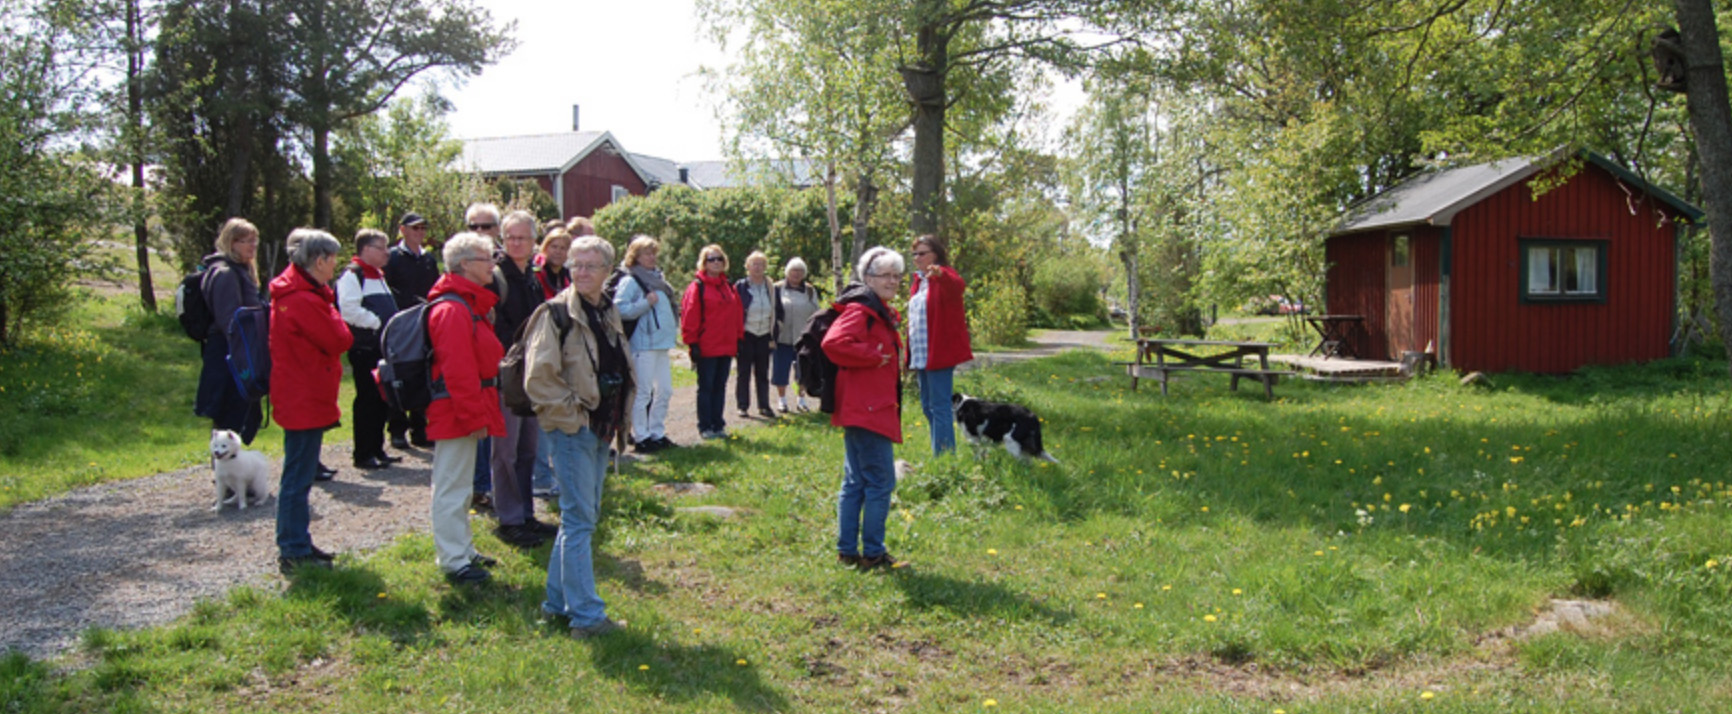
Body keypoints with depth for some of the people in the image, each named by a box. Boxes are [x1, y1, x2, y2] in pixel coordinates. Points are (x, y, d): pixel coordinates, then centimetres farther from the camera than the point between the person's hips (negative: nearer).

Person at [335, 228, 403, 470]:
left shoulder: (379, 276, 20)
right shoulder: (352, 275, -11)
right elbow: (349, 311, -22)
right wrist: (377, 322, -16)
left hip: (383, 346, 9)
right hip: (364, 348, -9)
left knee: (383, 398, 12)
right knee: (367, 399, -5)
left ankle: (377, 449, 21)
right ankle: (363, 454, 1)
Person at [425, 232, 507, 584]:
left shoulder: (471, 305, 15)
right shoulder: (453, 311, -20)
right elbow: (458, 371, -24)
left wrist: (479, 412, 19)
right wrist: (474, 417, -22)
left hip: (465, 412, 11)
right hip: (455, 412, -11)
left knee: (460, 484, 19)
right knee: (452, 486, -2)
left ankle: (463, 551, 30)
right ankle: (454, 560, 5)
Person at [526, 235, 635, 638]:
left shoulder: (610, 313, 12)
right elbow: (539, 377, -17)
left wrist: (624, 414, 14)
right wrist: (571, 416, -15)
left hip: (601, 430, 8)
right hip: (572, 430, -8)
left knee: (584, 516, 14)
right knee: (580, 520, -6)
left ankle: (559, 601, 26)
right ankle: (586, 615, -1)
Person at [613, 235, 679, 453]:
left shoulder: (658, 278, 18)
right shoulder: (630, 281, -6)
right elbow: (620, 309, -15)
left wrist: (674, 327, 16)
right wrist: (646, 303, -21)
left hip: (662, 343, 8)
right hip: (643, 344, -8)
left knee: (664, 390, 11)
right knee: (643, 392, -5)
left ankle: (657, 433, 21)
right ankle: (641, 437, 3)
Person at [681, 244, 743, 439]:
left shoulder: (729, 287, 13)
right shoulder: (697, 287, -7)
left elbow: (738, 314, 17)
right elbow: (689, 316, -10)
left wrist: (738, 339, 11)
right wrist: (692, 343, -14)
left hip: (726, 347, 6)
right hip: (706, 348, -6)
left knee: (720, 387, 11)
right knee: (706, 387, 2)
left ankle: (718, 424, 18)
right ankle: (705, 427, 8)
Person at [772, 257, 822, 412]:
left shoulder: (810, 291, 8)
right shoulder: (778, 289, 0)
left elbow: (816, 314, 11)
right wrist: (773, 334, -9)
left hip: (803, 339, 2)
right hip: (783, 339, -2)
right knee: (781, 370, 2)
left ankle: (802, 399, 20)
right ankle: (782, 400, 16)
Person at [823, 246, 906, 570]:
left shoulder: (881, 312, 19)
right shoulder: (860, 310, -14)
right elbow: (834, 343, -29)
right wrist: (875, 357, -20)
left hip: (875, 407, 11)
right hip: (866, 410, -11)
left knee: (855, 483, 14)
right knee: (881, 483, -4)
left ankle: (847, 550, 22)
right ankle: (872, 553, 4)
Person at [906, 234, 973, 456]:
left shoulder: (945, 276, -8)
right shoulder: (918, 282, 18)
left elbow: (957, 286, -33)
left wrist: (940, 274, -55)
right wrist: (910, 355, 18)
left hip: (939, 354, -9)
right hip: (921, 355, 9)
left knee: (940, 407, -9)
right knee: (927, 407, 13)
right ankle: (939, 455, 22)